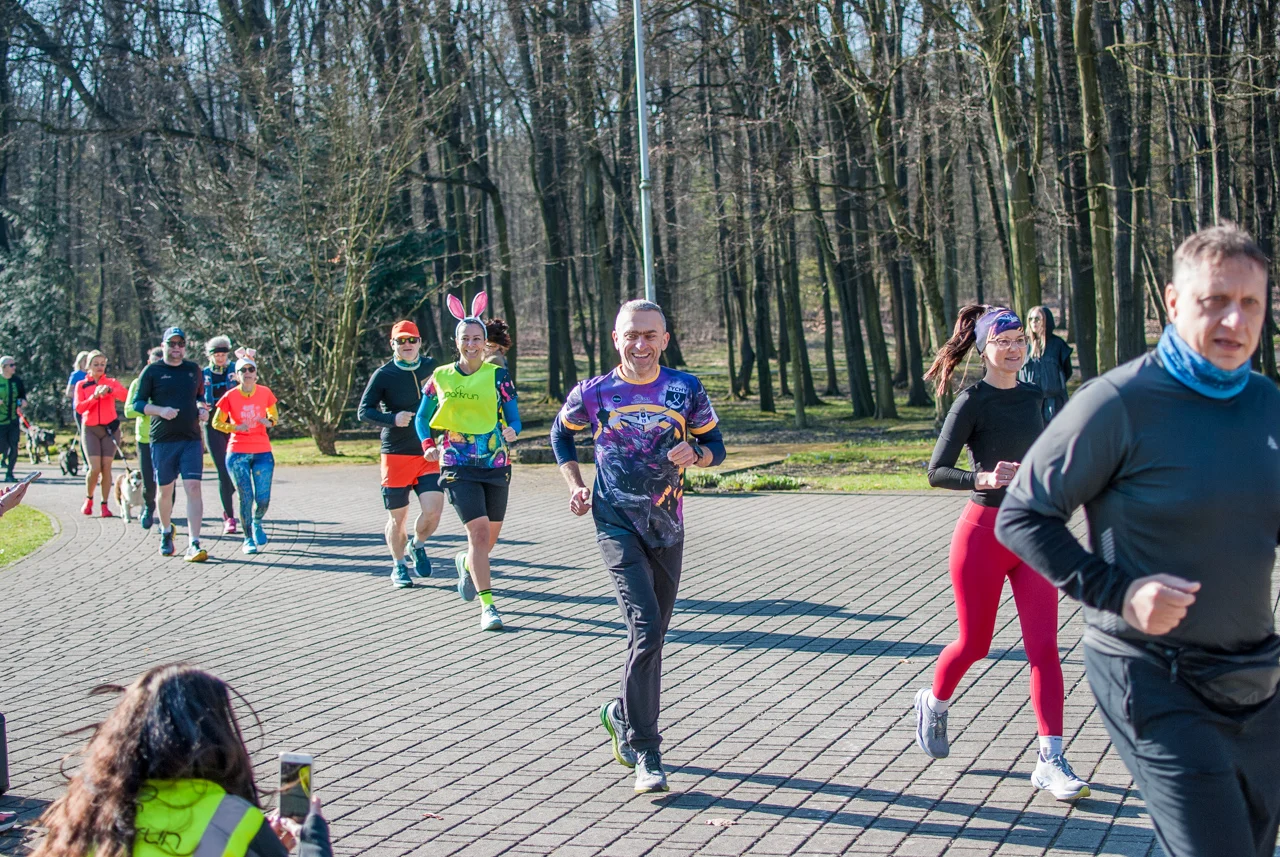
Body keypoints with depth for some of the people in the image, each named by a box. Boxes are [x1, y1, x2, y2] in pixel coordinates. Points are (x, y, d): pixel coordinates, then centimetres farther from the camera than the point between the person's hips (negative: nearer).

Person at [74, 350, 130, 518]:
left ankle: (105, 504, 4)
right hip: (90, 429, 0)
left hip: (110, 428, 1)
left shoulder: (112, 382, 7)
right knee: (94, 468, -12)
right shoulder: (81, 385, 8)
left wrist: (110, 390, -28)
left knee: (106, 467, -5)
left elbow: (125, 395, -13)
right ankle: (89, 499, 12)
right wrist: (94, 396, -17)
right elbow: (79, 407, -5)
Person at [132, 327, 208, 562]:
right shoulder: (152, 371, 2)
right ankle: (166, 532, 37)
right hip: (162, 441, -1)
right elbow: (137, 403, 0)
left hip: (191, 439, 1)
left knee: (193, 488, -11)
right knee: (165, 490, 10)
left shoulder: (194, 370, 12)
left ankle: (194, 544, -15)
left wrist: (202, 409, 4)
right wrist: (160, 410, -16)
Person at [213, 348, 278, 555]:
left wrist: (269, 422, -9)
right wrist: (235, 427, -15)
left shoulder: (265, 393, 0)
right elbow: (217, 423, 3)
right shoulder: (230, 396, -5)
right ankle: (248, 539, 13)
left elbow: (274, 416, 15)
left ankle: (257, 523, 30)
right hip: (238, 453, -1)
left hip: (262, 452, 1)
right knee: (246, 498, -2)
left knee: (263, 499, -3)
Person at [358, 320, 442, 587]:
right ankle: (399, 567, 26)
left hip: (428, 454, 2)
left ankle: (418, 545, 20)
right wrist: (393, 419, -23)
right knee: (397, 517, 6)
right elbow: (364, 412, -7)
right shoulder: (383, 375, -4)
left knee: (433, 510, -12)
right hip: (396, 455, -2)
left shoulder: (431, 367, 7)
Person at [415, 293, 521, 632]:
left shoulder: (498, 376, 0)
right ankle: (487, 606, -11)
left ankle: (466, 563, 49)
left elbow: (514, 417, 2)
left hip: (496, 465, 2)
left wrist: (511, 432, -21)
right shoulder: (441, 377, 2)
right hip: (458, 467, -2)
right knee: (479, 531, -16)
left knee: (491, 536, 13)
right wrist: (428, 444, -1)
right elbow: (422, 417, 15)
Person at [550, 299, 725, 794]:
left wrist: (695, 454, -13)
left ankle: (622, 715, 40)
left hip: (667, 527, 3)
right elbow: (561, 433, 16)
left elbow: (715, 445, 9)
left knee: (652, 635, 13)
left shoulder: (687, 390, -2)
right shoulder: (593, 394, -4)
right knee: (646, 628, -18)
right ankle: (645, 754, -11)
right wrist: (575, 485, 5)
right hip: (617, 526, -3)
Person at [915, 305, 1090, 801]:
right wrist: (983, 479, -31)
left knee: (1043, 646, -3)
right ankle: (933, 704, 38)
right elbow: (936, 471, -15)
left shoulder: (1033, 397, 8)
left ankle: (1050, 760, -1)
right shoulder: (973, 402, -10)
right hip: (983, 532, -5)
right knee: (974, 644, 8)